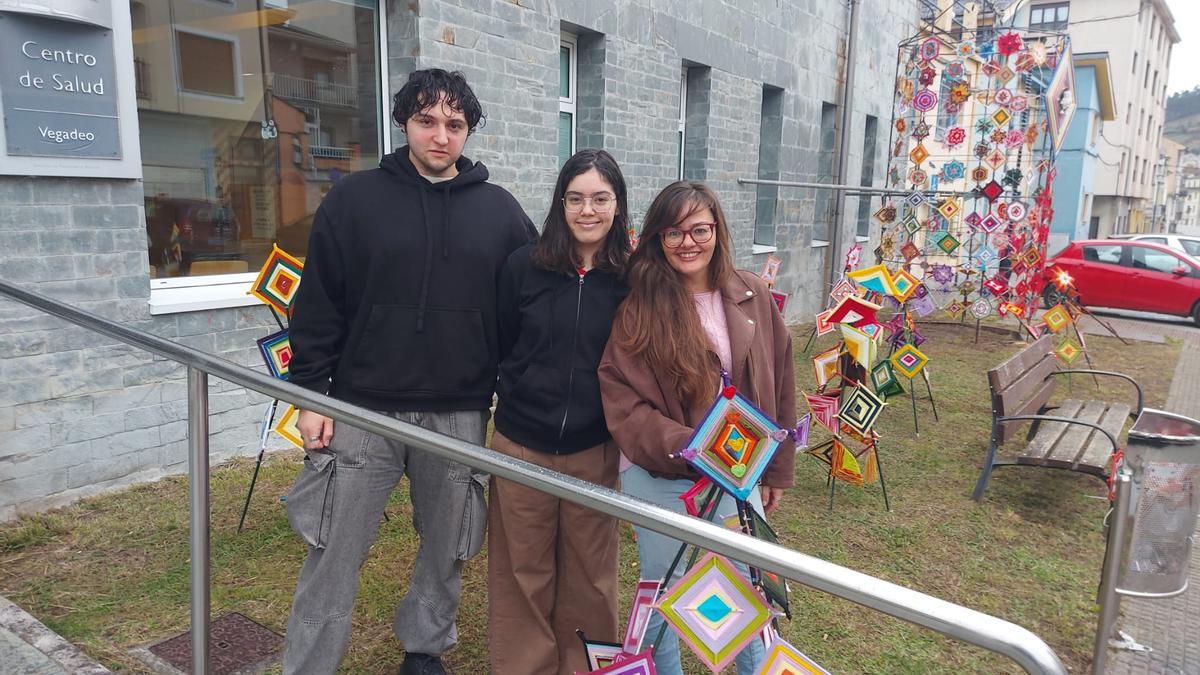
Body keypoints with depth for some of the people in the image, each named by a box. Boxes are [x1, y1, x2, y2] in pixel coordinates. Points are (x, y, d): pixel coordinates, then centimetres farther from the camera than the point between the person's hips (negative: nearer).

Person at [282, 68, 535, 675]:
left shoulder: (500, 210, 5)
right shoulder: (355, 199, 1)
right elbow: (318, 305, 1)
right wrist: (311, 395, -3)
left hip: (461, 415, 2)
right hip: (362, 409, -1)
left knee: (448, 550, 15)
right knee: (334, 554, 5)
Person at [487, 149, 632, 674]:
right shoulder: (524, 266, -5)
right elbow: (497, 347, 3)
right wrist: (523, 395, 3)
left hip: (594, 449, 0)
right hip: (520, 443, 0)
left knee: (588, 572, 15)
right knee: (523, 571, 14)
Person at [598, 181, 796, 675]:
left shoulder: (752, 297, -1)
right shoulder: (637, 310, -10)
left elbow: (778, 387, 6)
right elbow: (623, 404, -14)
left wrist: (776, 470, 8)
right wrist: (688, 447, -26)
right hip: (660, 482, -2)